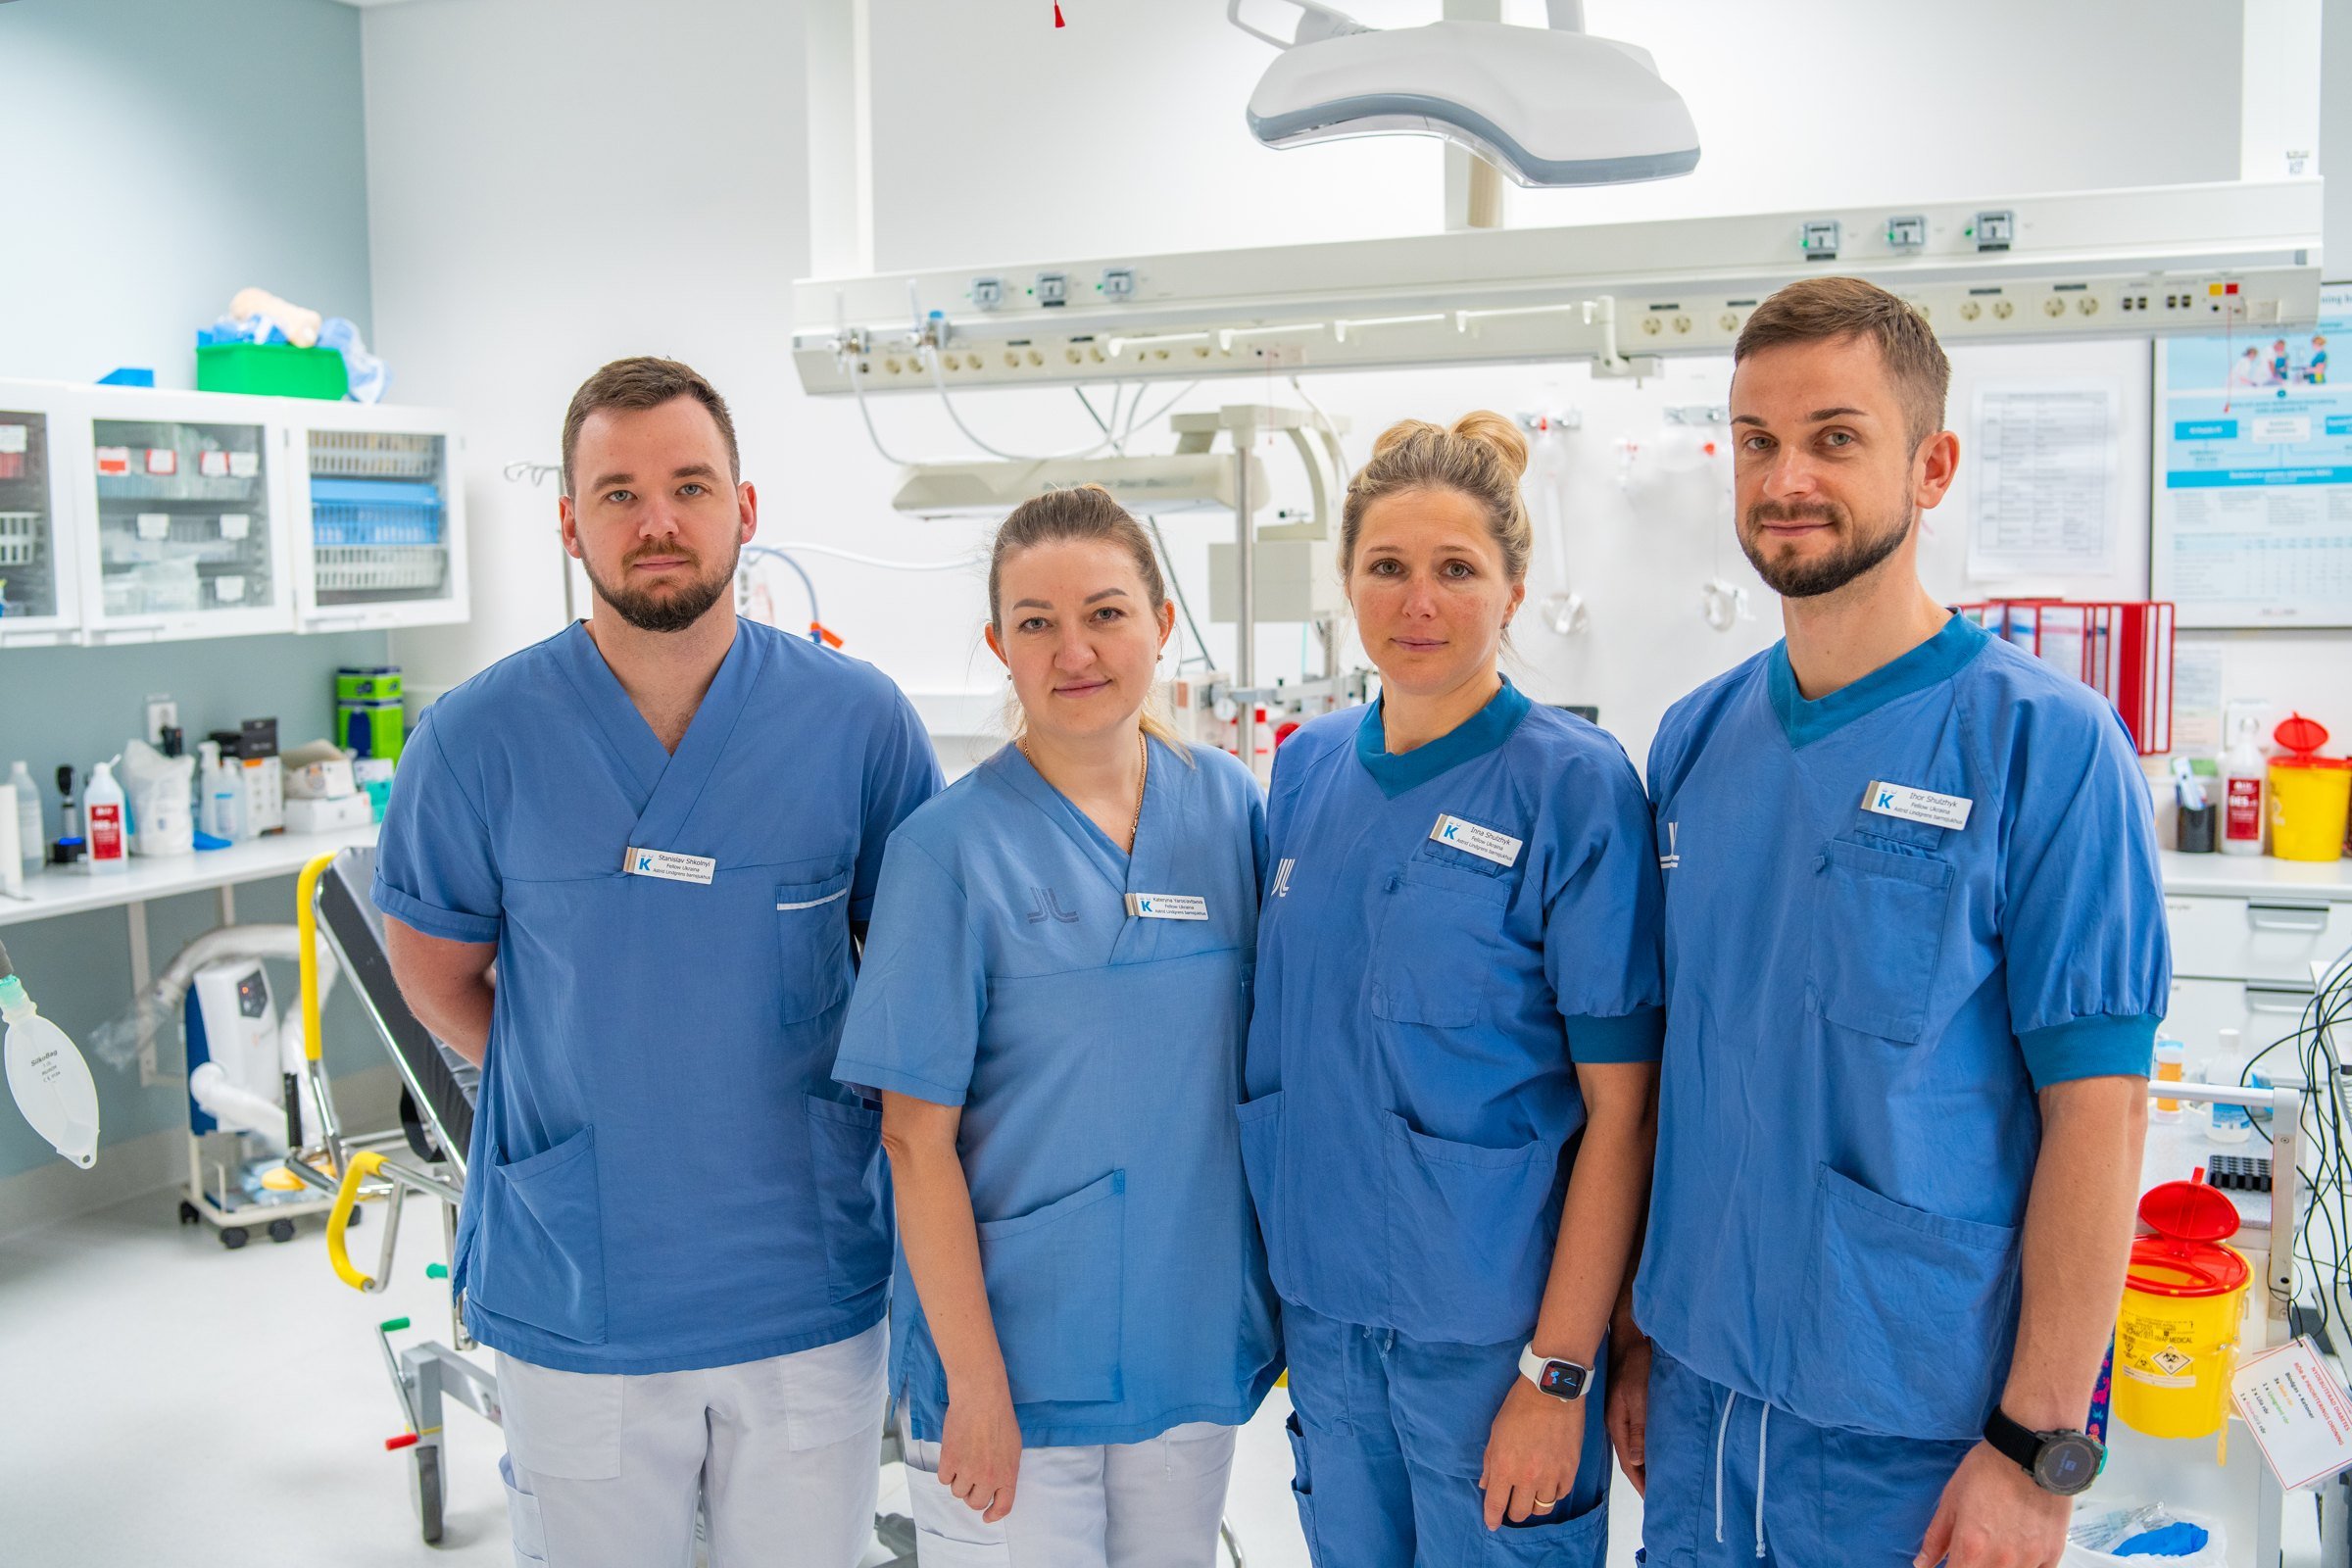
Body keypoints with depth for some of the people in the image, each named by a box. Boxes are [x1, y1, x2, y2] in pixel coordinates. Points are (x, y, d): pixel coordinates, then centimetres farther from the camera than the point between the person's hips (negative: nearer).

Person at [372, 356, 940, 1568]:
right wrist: (591, 1087, 3)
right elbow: (434, 972, 6)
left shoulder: (858, 719, -6)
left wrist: (822, 1100, 2)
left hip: (811, 1295, 1)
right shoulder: (479, 737, -7)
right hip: (572, 1301, 0)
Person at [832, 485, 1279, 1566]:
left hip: (1195, 1343, 4)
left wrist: (1288, 1294, 4)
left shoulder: (1231, 807, 0)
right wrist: (975, 1382, -13)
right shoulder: (951, 847, -12)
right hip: (1014, 1355, -4)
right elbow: (917, 1138, -12)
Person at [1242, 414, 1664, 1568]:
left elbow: (1620, 1111, -12)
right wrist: (1272, 1281, 9)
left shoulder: (1576, 785, -12)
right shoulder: (1306, 769, 4)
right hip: (1322, 1302, 5)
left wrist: (1557, 1374, -15)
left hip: (1491, 1322, -5)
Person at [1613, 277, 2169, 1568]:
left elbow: (2095, 1118, -13)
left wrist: (2039, 1447, -14)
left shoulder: (2044, 744, -12)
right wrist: (1636, 1338, 9)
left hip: (1920, 1434, -5)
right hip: (1701, 1395, 5)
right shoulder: (1694, 740, 3)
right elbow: (1661, 1065, 8)